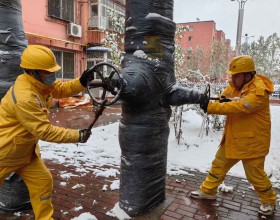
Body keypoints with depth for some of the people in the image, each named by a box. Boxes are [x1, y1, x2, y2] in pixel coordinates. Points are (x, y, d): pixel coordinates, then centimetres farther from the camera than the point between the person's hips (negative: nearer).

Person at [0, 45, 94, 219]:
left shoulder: (39, 82, -6)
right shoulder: (24, 97, -34)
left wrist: (82, 82, -16)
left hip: (26, 149, 8)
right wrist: (78, 136, -27)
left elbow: (61, 89, 4)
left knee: (43, 182, 9)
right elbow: (44, 131, -31)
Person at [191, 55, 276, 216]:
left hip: (252, 141, -7)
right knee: (219, 164, 14)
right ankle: (208, 191, 31)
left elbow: (238, 107, -36)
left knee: (255, 174, 7)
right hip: (233, 138, 7)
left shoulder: (259, 91, -24)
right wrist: (223, 99, -26)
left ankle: (269, 201, 33)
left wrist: (210, 107, -39)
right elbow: (225, 97, 0)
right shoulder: (235, 85, 1)